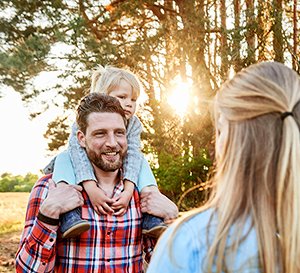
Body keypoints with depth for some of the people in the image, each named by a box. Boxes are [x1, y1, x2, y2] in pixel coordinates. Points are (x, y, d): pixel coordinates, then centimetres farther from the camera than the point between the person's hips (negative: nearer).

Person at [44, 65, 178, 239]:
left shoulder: (134, 124, -14)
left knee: (141, 160, -17)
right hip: (85, 171, -3)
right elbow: (78, 152, -37)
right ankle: (69, 215, -46)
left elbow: (132, 155, -27)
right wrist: (91, 188, -52)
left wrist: (128, 190, -43)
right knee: (64, 157, -29)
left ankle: (150, 216, -27)